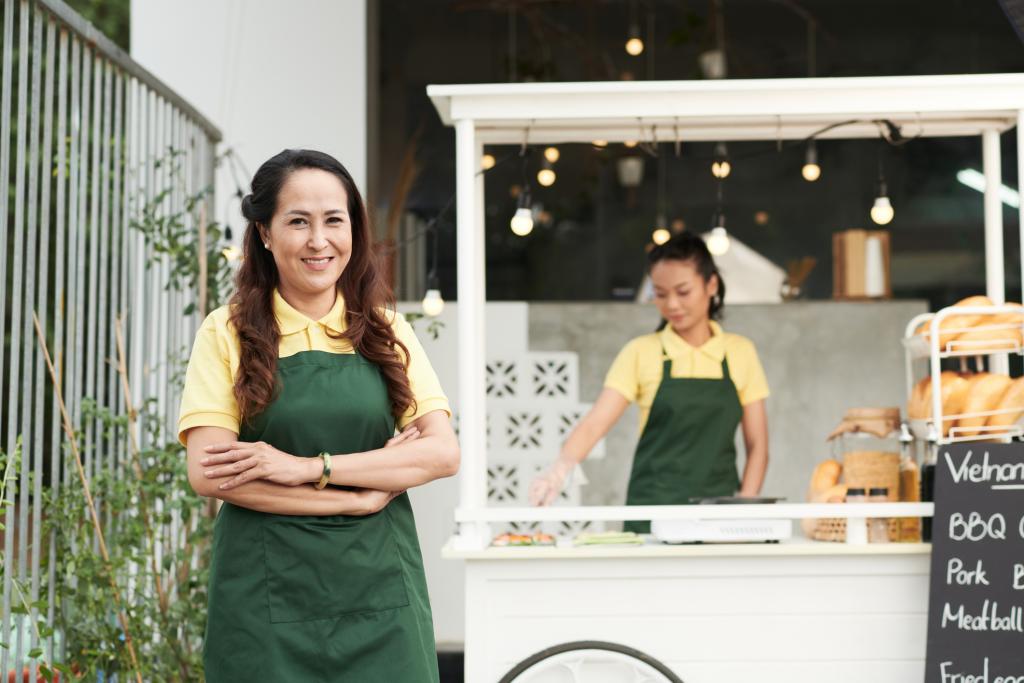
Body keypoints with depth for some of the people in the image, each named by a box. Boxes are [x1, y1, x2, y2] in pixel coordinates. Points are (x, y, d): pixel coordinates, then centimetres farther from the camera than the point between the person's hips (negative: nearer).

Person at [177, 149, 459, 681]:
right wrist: (361, 496, -14)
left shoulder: (386, 331, 6)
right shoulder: (228, 332, -1)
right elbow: (209, 474, -11)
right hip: (268, 592, -2)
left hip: (378, 588, 2)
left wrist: (311, 467, -15)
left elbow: (443, 453, -4)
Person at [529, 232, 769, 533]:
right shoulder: (642, 353, 0)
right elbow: (594, 423, -11)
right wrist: (561, 467, -30)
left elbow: (757, 445, 6)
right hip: (651, 514, -1)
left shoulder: (740, 353, 5)